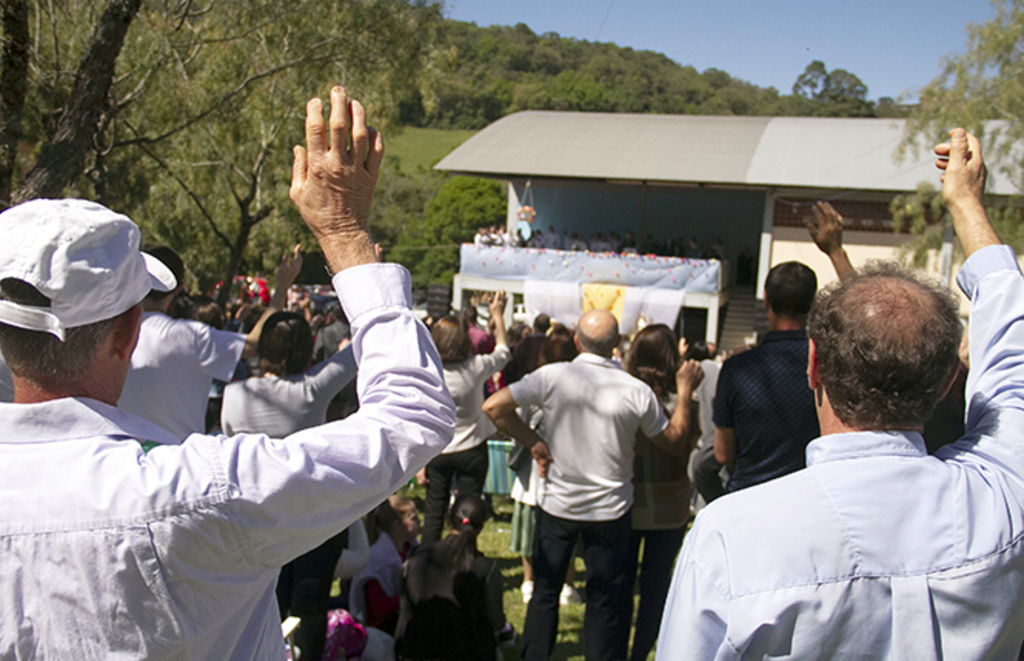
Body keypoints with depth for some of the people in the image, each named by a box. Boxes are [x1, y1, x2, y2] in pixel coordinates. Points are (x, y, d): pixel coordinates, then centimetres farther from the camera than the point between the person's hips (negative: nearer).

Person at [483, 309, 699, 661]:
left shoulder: (552, 376, -12)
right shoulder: (637, 391, -12)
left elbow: (493, 406, -13)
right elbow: (675, 442, 0)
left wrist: (534, 442, -6)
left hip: (556, 504, 1)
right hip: (610, 510, 0)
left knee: (544, 591, 16)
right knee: (606, 599, 13)